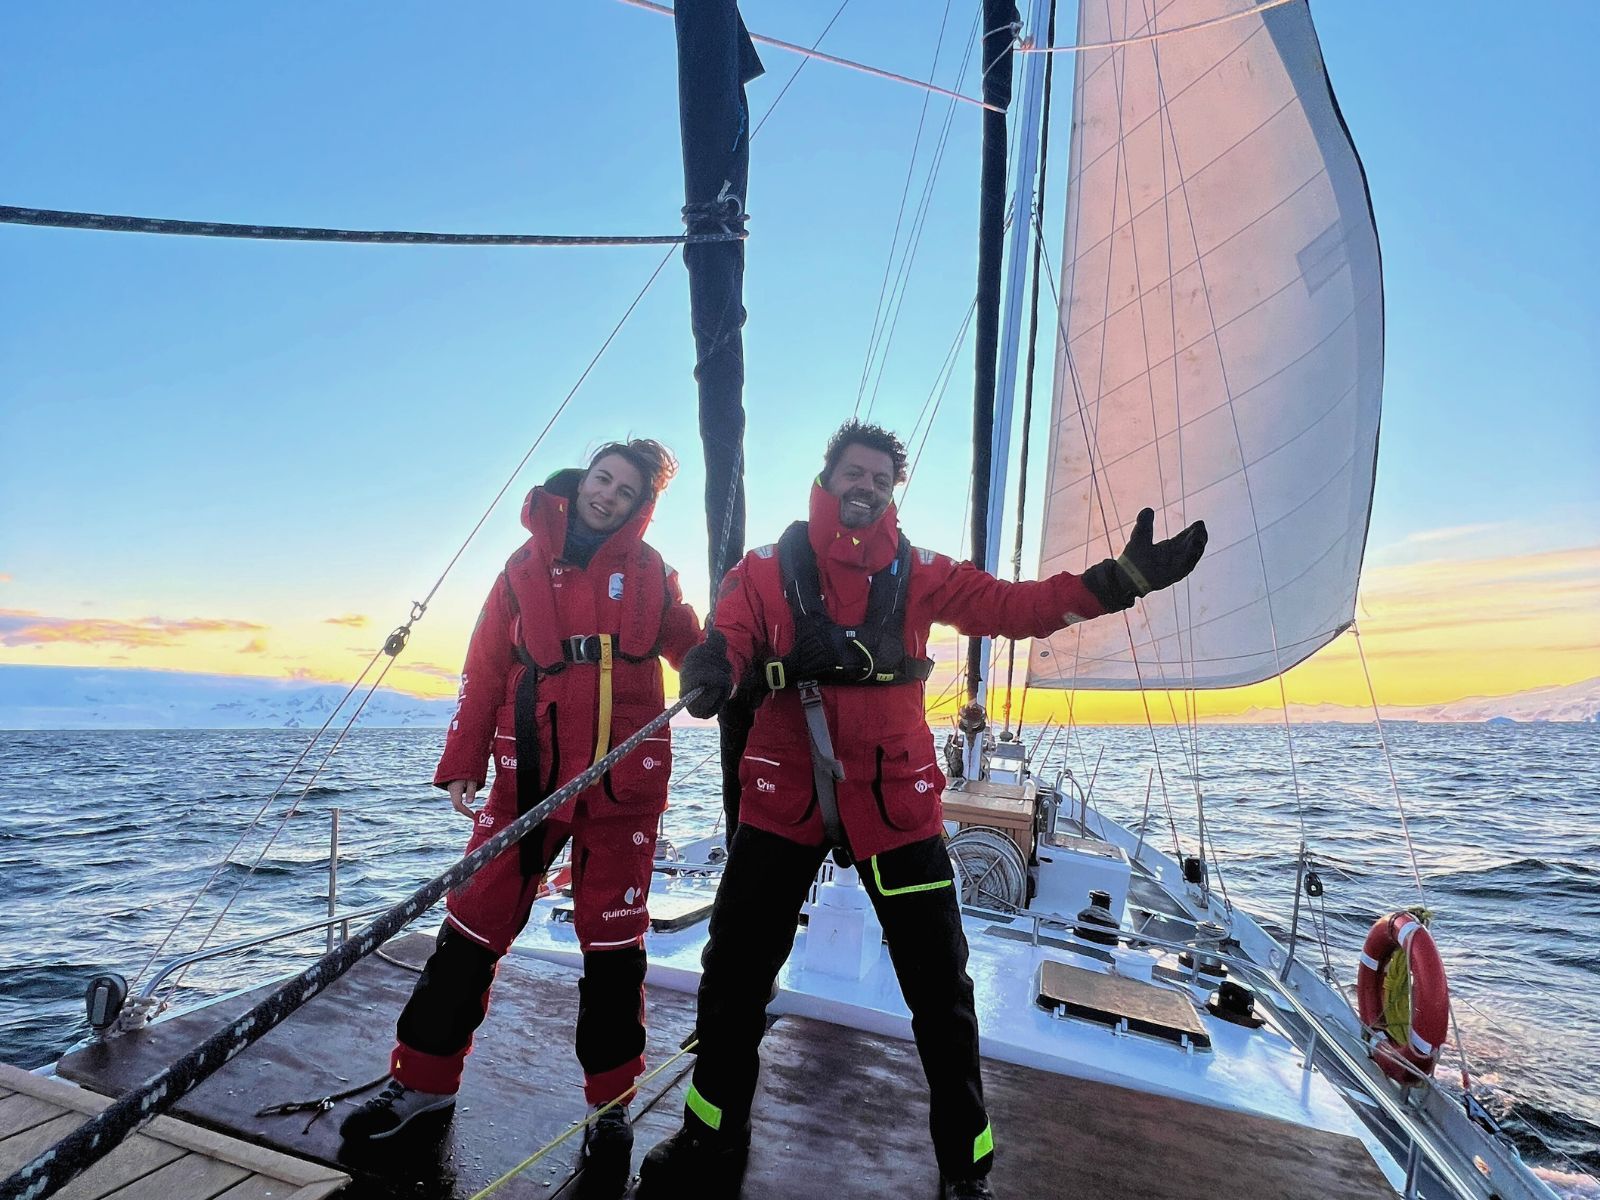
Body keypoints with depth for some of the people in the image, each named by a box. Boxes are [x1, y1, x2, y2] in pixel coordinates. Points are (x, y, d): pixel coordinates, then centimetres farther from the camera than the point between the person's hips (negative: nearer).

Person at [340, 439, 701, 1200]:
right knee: (472, 929, 7)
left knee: (613, 946, 6)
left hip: (623, 785, -1)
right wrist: (461, 763, 2)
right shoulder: (528, 563, 5)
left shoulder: (650, 573, 4)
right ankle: (423, 1080, 31)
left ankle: (611, 1109, 24)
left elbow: (693, 650, 11)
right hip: (529, 778, 1)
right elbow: (486, 669, 5)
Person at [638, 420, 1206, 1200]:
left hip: (894, 800, 0)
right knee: (734, 972, 11)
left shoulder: (918, 573, 2)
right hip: (783, 797, 0)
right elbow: (728, 636, -12)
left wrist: (1119, 579, -16)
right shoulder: (766, 569, 1)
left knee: (939, 987, 9)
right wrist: (712, 667, -37)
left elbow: (1012, 607, -5)